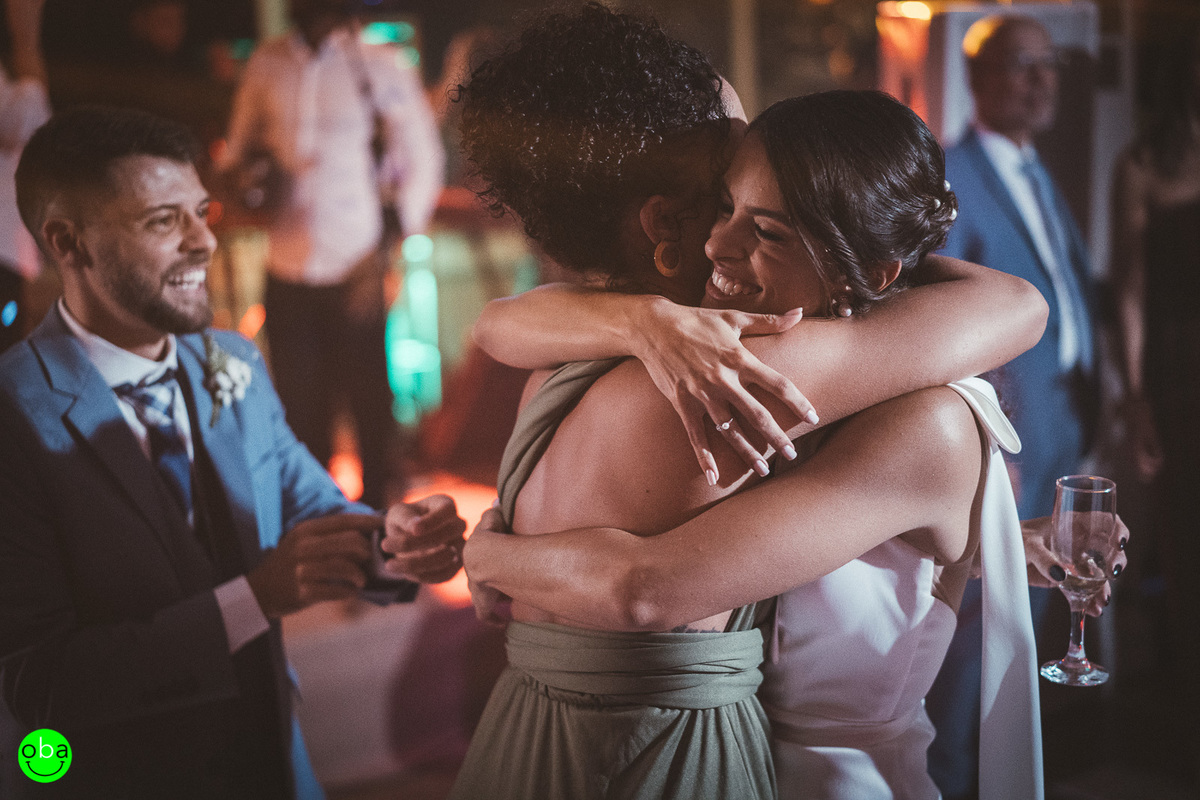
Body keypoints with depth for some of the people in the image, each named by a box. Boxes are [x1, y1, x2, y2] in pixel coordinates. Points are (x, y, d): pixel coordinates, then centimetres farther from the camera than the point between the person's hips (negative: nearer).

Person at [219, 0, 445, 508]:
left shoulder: (380, 65, -1)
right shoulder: (265, 66, 8)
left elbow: (421, 157, 5)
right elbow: (239, 148, 20)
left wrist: (400, 228, -6)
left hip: (357, 270, -3)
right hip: (287, 270, 3)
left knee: (368, 401, 2)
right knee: (298, 406, 6)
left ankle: (375, 512, 18)